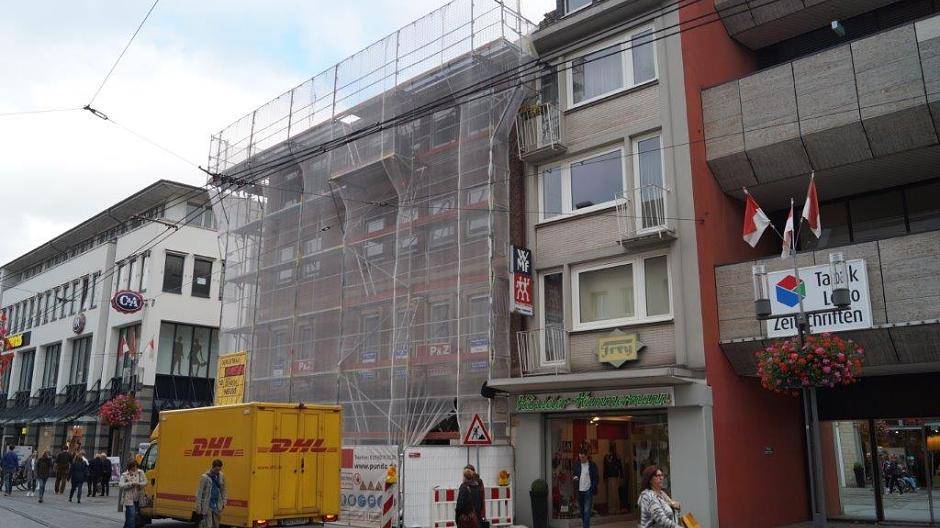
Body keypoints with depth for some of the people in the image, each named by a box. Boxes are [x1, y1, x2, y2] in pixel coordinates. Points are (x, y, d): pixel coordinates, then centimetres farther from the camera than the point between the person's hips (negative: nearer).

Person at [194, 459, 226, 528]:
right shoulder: (205, 477, -12)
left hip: (217, 506, 5)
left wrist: (224, 502, 9)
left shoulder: (221, 476, 2)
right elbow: (199, 493, -9)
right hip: (207, 506, -5)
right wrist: (198, 507, -10)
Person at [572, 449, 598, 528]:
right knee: (581, 510, 12)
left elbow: (595, 478, -1)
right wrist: (575, 478, -5)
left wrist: (593, 488, -13)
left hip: (588, 490, -4)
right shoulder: (577, 465, 8)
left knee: (587, 511, -9)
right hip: (579, 491, 4)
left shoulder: (592, 465, -3)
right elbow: (575, 474, 19)